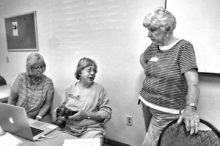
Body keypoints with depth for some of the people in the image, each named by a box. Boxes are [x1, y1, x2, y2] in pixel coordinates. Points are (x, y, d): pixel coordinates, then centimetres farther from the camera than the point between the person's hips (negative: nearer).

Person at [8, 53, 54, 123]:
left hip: (41, 114, -1)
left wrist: (38, 117, -15)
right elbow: (12, 99, 4)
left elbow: (47, 104, -4)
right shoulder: (21, 78, -5)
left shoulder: (48, 82, -6)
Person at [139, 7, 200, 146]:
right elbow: (142, 58, 26)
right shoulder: (153, 47, 4)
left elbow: (193, 81, -24)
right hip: (146, 103, 6)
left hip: (165, 112, -6)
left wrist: (191, 107, -38)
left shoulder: (183, 47, -14)